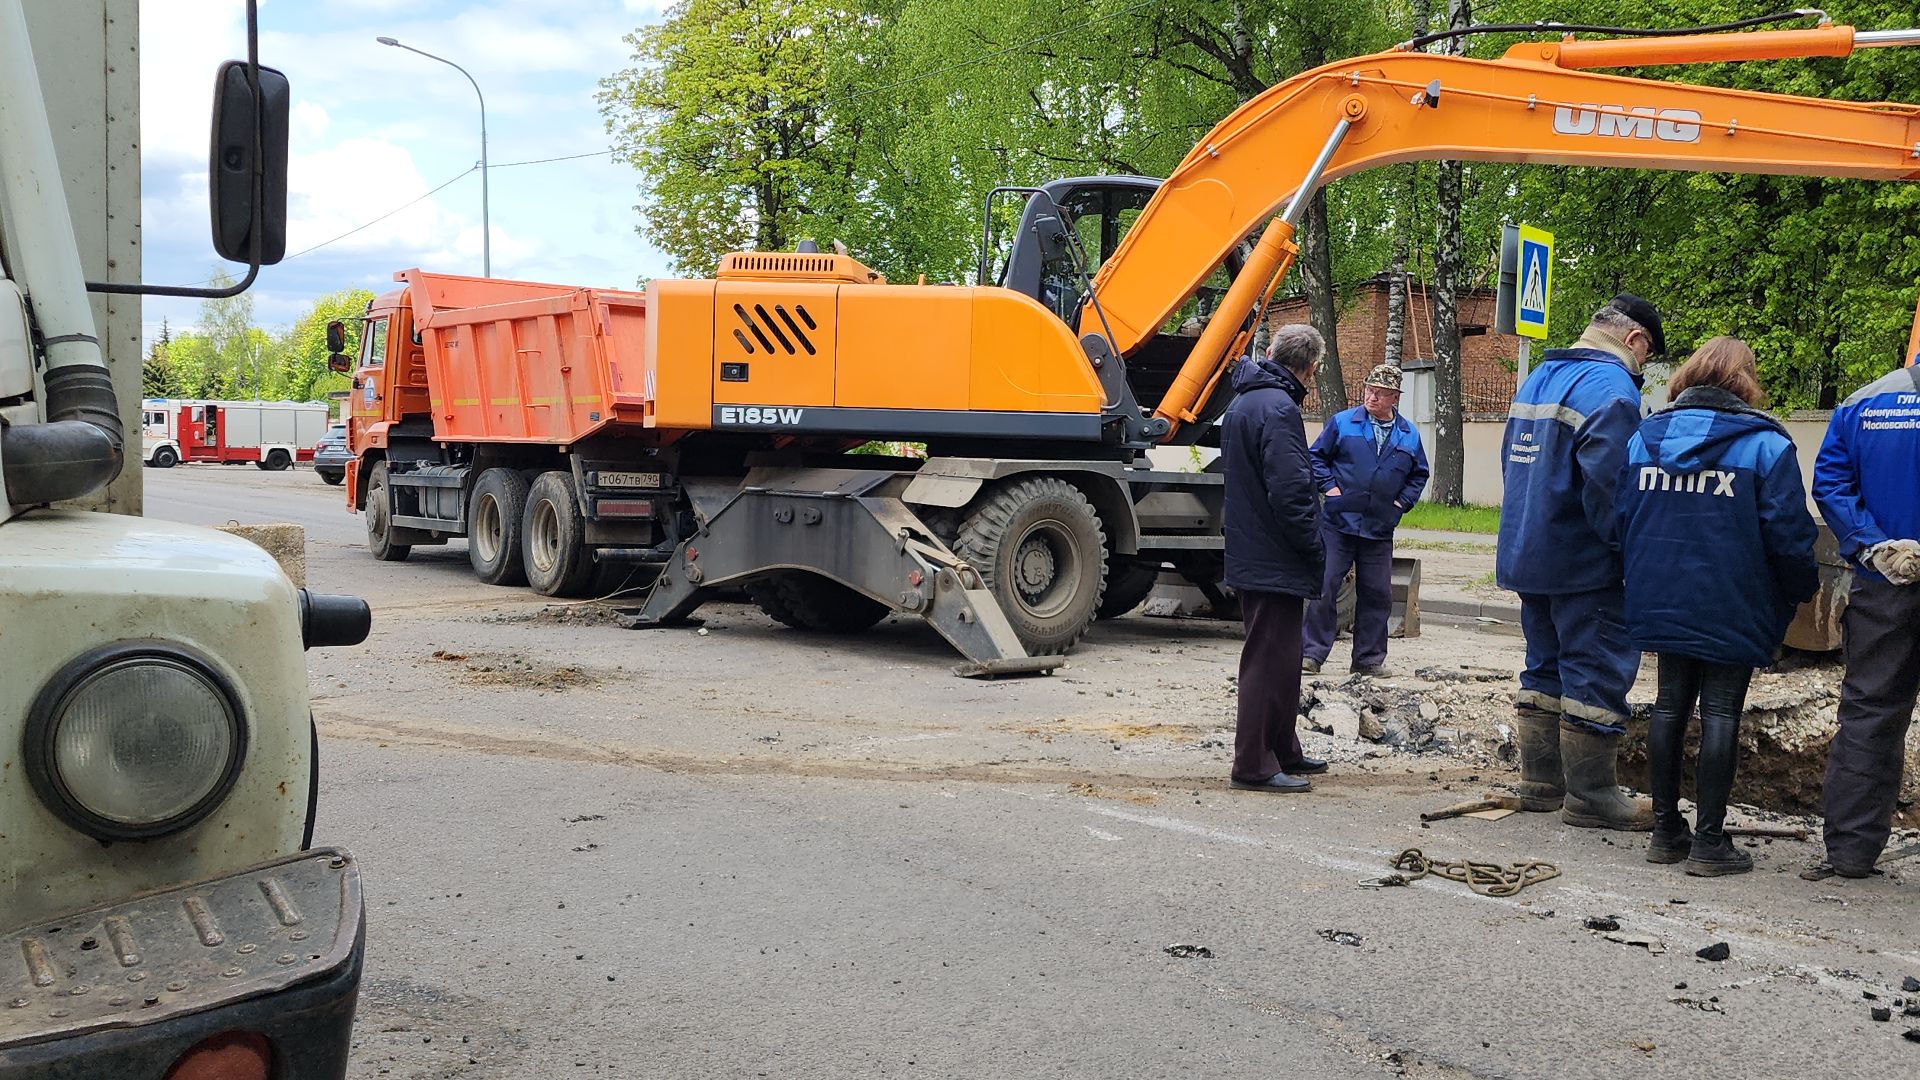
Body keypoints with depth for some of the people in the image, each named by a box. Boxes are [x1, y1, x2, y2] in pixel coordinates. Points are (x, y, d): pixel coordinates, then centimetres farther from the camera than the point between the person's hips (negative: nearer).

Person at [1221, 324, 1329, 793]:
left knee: (1277, 657, 18)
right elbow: (1291, 492, -24)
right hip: (1277, 561, -10)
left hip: (1250, 556, 10)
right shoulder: (1277, 408, -18)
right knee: (1271, 661, -4)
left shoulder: (1241, 404, 15)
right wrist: (1316, 552, -13)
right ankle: (1255, 764, 0)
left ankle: (1283, 752, 28)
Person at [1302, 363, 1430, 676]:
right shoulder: (1342, 423, 1)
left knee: (1377, 594, 6)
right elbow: (1316, 456, 7)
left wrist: (1402, 501, 8)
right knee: (1325, 587, -6)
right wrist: (1329, 486, -5)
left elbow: (1419, 474, 21)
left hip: (1380, 530, 3)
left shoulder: (1409, 435, 9)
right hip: (1338, 522, -3)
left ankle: (1369, 658, 16)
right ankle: (1313, 652, 1)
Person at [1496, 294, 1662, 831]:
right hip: (1584, 564, -9)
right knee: (1597, 671, -2)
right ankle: (1590, 796, 2)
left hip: (1525, 555, 9)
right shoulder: (1611, 386, -15)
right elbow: (1607, 479, -26)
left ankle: (1541, 782, 21)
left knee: (1547, 665, 16)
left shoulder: (1538, 378, 15)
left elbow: (1513, 463, 22)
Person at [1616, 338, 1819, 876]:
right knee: (1721, 713, 1)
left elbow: (1620, 518, 8)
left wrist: (1641, 582, 19)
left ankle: (1666, 831, 18)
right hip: (1731, 607, -4)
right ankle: (1709, 842, 4)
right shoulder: (1765, 443, -8)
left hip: (1662, 603, 5)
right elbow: (1787, 530, -9)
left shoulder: (1643, 437, 6)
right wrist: (1801, 590, 7)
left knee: (1670, 705, 14)